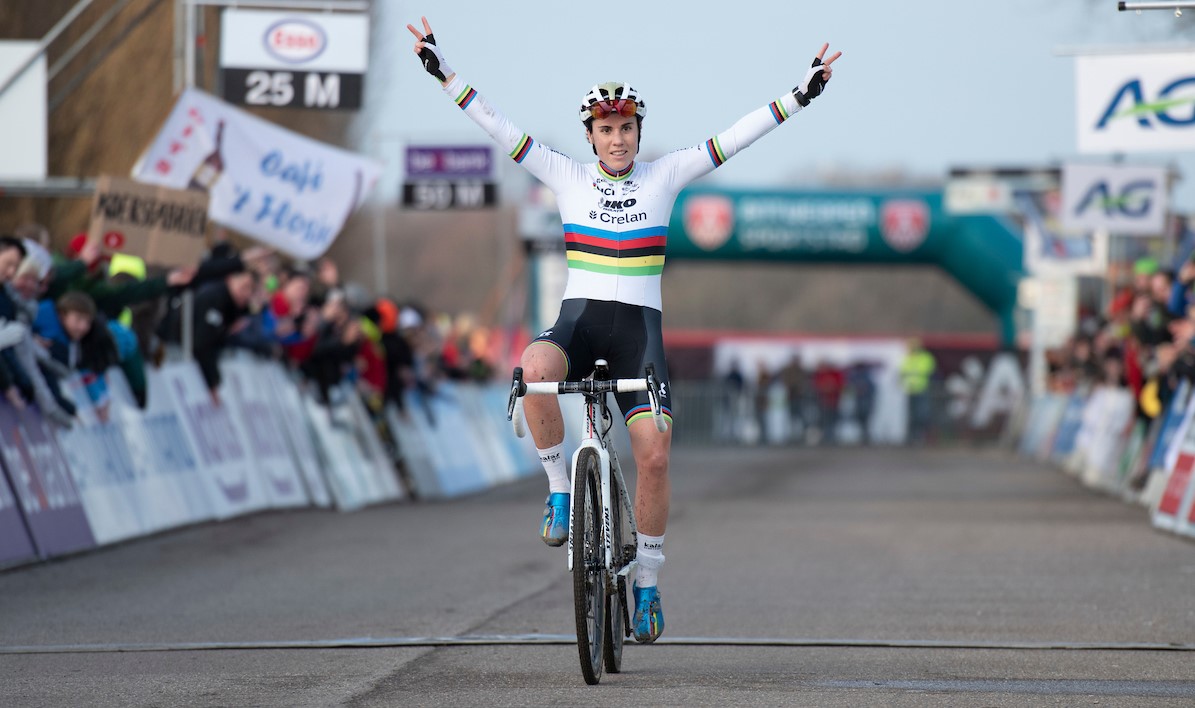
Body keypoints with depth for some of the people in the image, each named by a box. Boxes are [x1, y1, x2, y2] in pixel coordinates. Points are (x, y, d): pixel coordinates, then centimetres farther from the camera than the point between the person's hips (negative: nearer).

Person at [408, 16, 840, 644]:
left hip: (640, 329, 0)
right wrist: (442, 72, -6)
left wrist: (801, 95, -3)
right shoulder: (566, 176, 5)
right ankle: (559, 490, -16)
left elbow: (734, 138, 2)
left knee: (654, 454, -12)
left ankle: (647, 583, 5)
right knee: (535, 369, -36)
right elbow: (497, 126, 1)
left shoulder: (664, 176, 5)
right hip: (577, 321, 0)